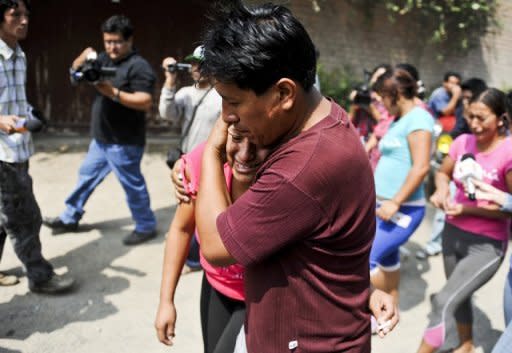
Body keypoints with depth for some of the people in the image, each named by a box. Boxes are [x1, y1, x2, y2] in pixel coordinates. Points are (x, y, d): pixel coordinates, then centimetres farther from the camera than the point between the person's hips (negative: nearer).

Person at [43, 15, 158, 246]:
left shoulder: (138, 66, -16)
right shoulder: (103, 60, 8)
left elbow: (145, 102, -24)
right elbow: (75, 77, 11)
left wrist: (113, 93, -30)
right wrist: (80, 62, -10)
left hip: (124, 142, -9)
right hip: (101, 139, 9)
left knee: (132, 184, 2)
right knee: (87, 176, 19)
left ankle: (146, 227, 18)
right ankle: (70, 218, 35)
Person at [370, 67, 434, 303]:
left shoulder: (418, 118, -13)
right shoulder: (398, 120, 15)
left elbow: (421, 167, -21)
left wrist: (395, 202, -22)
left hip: (403, 209, -9)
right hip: (384, 206, 9)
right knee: (387, 260, 16)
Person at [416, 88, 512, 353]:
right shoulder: (463, 142, -4)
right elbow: (443, 173, 11)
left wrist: (466, 208, -22)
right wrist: (442, 191, -11)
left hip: (486, 244, -6)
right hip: (453, 232, 6)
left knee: (443, 302, -10)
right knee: (460, 297, 24)